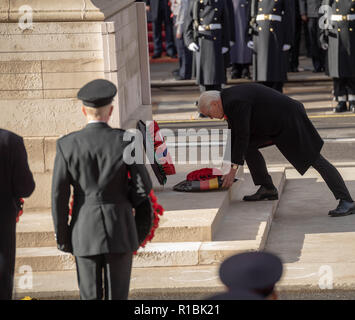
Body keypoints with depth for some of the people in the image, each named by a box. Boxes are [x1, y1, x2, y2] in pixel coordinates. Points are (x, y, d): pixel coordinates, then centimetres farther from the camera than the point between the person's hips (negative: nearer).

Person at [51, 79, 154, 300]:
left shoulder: (67, 145, -6)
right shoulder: (126, 141, -8)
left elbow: (59, 195, -4)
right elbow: (145, 186, -5)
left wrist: (62, 236, 5)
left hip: (85, 232, 1)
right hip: (120, 230, 0)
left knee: (90, 296, 8)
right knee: (117, 296, 6)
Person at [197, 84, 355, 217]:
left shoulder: (236, 103, -22)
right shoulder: (229, 97, 10)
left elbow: (242, 136, -23)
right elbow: (234, 134, 17)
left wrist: (234, 169, -19)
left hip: (291, 121, -10)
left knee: (314, 159, -12)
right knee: (249, 146, 6)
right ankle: (267, 189, 8)